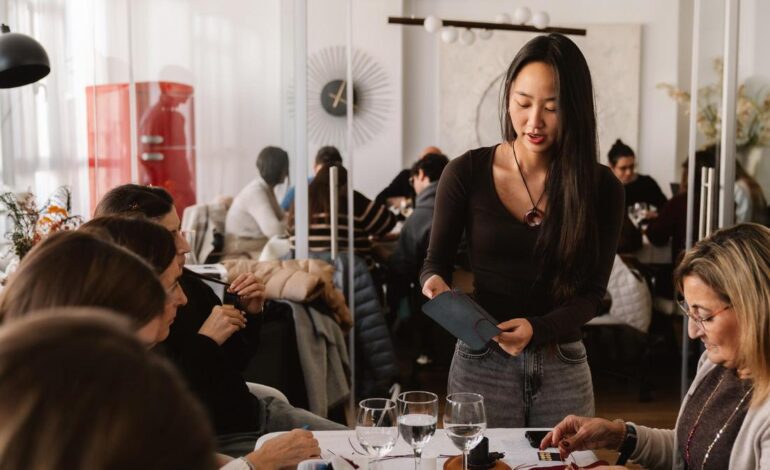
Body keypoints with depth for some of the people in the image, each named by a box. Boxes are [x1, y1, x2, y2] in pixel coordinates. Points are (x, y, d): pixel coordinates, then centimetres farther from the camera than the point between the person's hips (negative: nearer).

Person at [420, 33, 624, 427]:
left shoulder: (601, 187, -3)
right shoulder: (466, 173, -6)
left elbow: (592, 292, -4)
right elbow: (436, 263, 2)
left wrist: (536, 329, -22)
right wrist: (435, 284, -22)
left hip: (564, 369, 2)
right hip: (482, 363, -1)